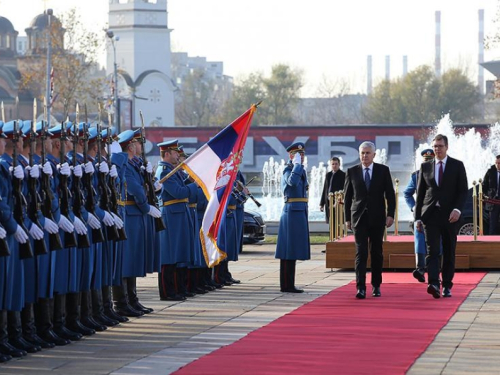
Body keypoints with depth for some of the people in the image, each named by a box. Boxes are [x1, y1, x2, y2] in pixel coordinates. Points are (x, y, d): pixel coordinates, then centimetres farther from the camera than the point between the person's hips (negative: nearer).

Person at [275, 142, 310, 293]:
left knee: (293, 249, 10)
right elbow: (293, 182, -34)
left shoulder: (302, 170, 18)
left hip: (300, 213, 9)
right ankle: (286, 285, -7)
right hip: (292, 211, -9)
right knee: (289, 249, -8)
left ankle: (288, 284, 13)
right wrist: (297, 164, -22)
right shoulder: (287, 170, -11)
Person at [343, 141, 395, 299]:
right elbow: (347, 196, 8)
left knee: (377, 252, 8)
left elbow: (390, 194, 2)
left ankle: (376, 285, 18)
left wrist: (390, 214, -7)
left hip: (377, 217, 1)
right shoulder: (352, 171, 4)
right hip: (359, 217, -1)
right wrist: (347, 218, 5)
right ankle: (361, 288, -14)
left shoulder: (383, 170, 2)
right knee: (361, 252, -9)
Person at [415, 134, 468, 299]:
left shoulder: (457, 166, 5)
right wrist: (418, 217, 7)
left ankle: (447, 286, 12)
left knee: (449, 252, 4)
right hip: (430, 214, 0)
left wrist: (457, 209, -15)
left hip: (450, 215, 0)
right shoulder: (425, 166, 10)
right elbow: (420, 193, 12)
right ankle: (433, 283, -25)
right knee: (432, 250, -13)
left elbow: (463, 191, 1)